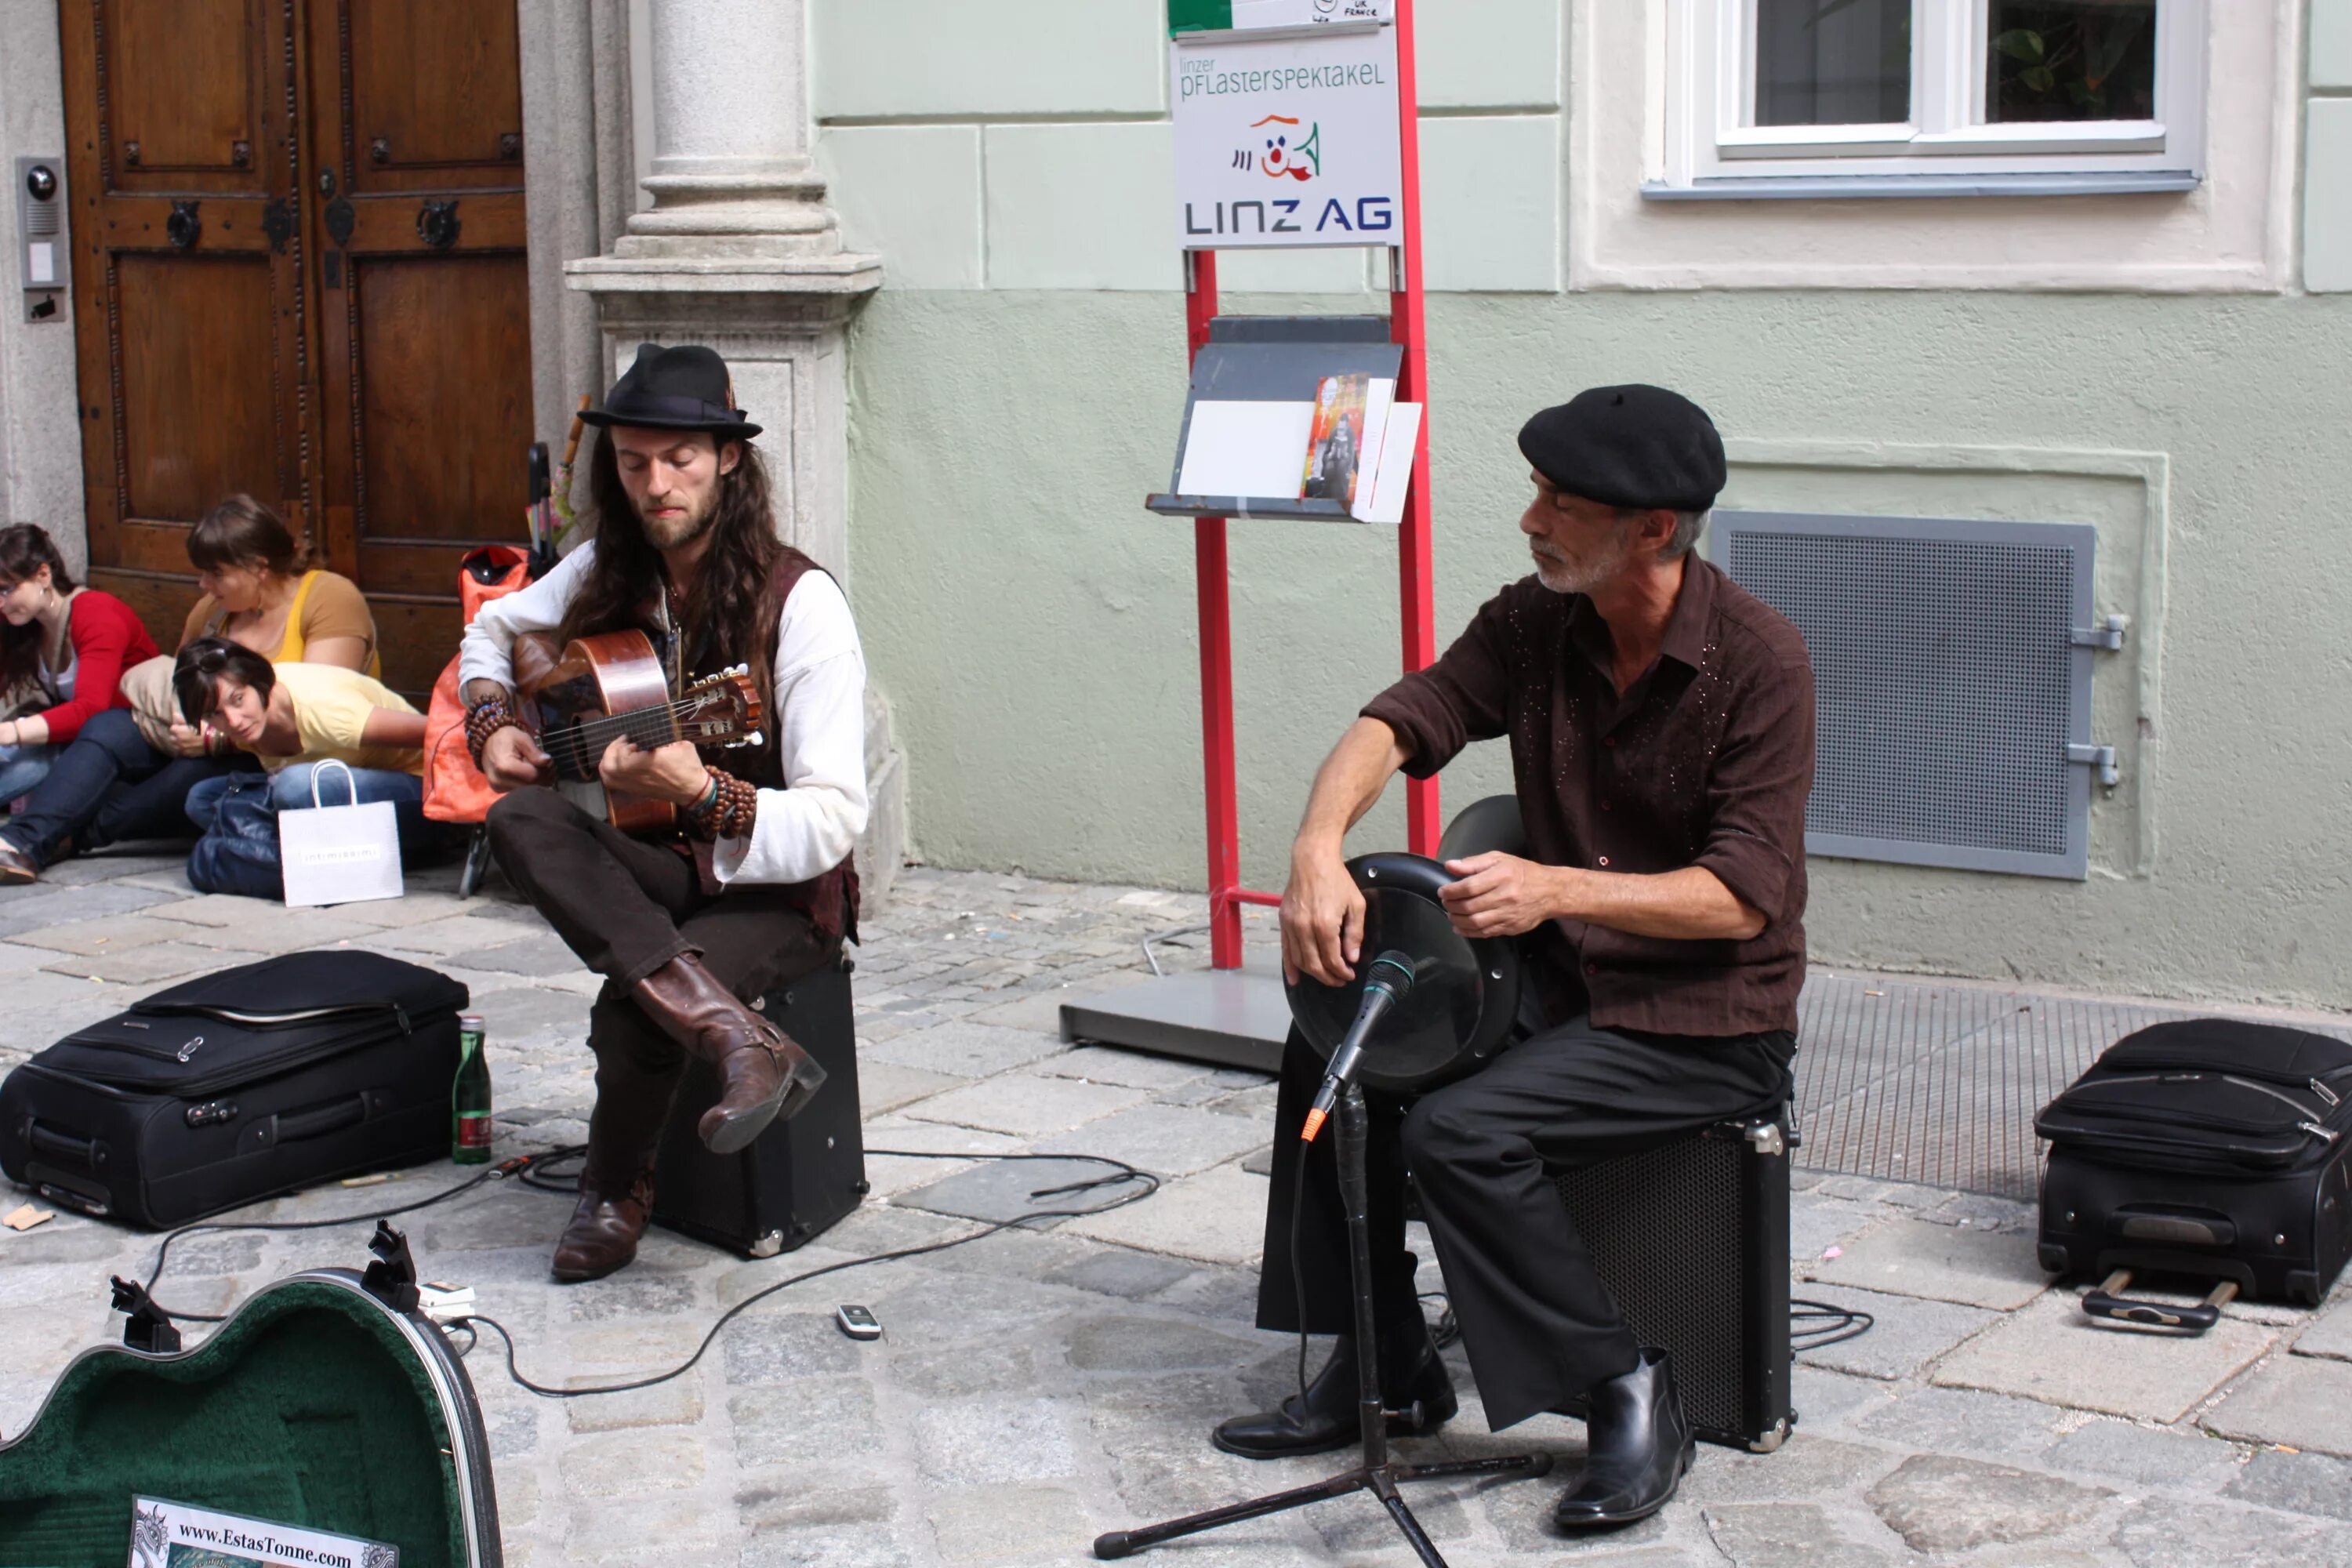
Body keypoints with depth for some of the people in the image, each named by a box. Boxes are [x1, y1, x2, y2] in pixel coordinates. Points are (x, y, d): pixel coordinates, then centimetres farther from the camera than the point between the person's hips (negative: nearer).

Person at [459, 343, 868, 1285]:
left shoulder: (799, 604, -16)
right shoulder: (606, 575, 2)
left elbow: (833, 824, -22)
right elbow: (494, 631, 24)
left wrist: (702, 793, -38)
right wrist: (491, 722, 3)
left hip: (778, 891, -5)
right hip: (656, 871, 6)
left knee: (632, 1010, -33)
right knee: (519, 820, -27)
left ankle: (616, 1191, -2)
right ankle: (736, 1039, -37)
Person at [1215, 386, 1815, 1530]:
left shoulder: (1759, 660, -19)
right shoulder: (1535, 621, -1)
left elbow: (1743, 896, -23)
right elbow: (1404, 719, -9)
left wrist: (1558, 890, -36)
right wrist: (1319, 849, -29)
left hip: (1712, 1019, -7)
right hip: (1561, 979, 7)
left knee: (1458, 1130, -25)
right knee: (1332, 1048, -3)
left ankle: (1626, 1391, -8)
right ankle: (1382, 1364, 9)